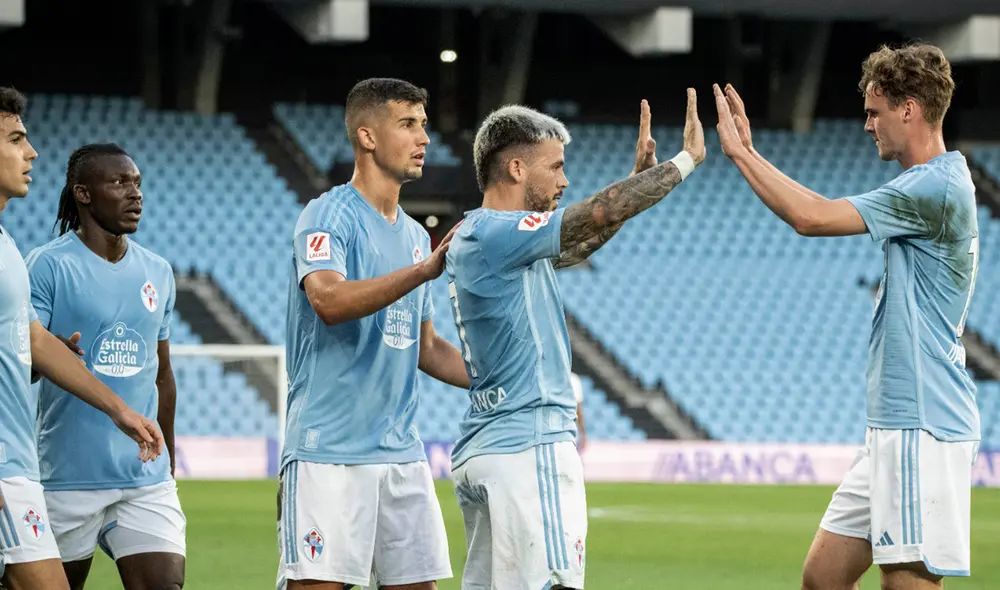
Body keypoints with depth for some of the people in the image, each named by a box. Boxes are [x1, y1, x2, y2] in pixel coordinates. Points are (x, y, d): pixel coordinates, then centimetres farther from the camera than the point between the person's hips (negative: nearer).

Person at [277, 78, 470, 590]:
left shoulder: (414, 236, 18)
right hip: (329, 453, -8)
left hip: (402, 454, 8)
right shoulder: (328, 216, -6)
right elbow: (329, 300, -26)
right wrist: (426, 269, -33)